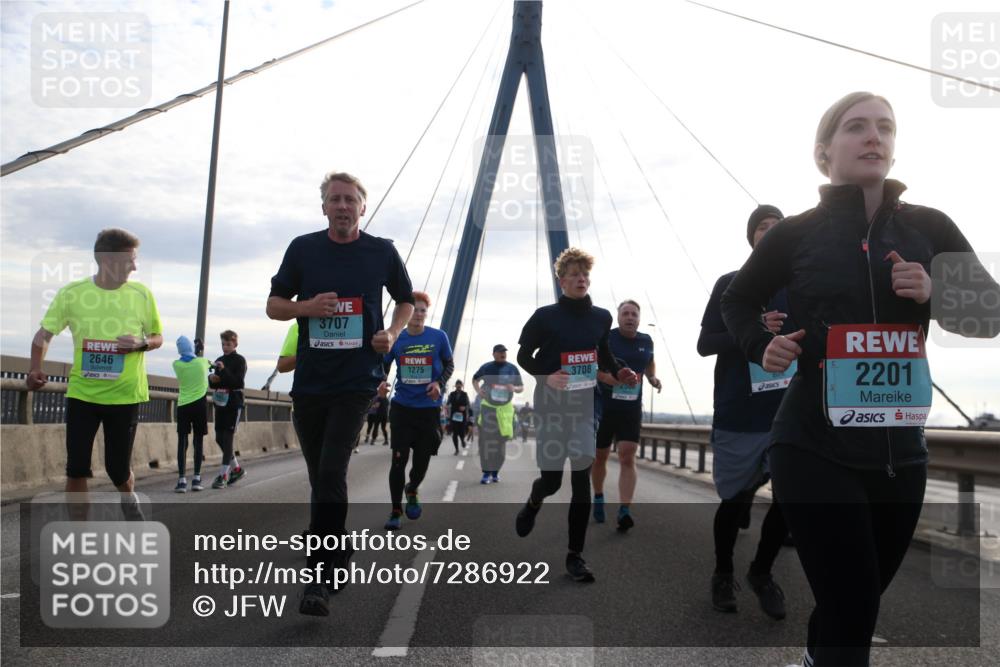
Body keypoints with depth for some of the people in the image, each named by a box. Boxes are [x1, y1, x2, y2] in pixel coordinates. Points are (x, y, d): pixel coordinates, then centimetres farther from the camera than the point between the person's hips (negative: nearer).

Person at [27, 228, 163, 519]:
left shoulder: (141, 294, -4)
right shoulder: (71, 293, -6)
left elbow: (158, 337, 7)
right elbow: (44, 334, 3)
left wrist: (141, 345, -15)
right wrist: (35, 369, -12)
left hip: (125, 394, 0)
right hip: (82, 393, 0)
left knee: (118, 468, 7)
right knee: (76, 469, 1)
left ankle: (128, 498, 42)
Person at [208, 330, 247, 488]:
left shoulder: (239, 360, -3)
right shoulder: (219, 361, 15)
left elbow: (239, 383, -14)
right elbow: (214, 385, 18)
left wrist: (224, 371, -25)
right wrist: (211, 379, -5)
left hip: (234, 404, -7)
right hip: (220, 403, 7)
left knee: (228, 437, -9)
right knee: (219, 438, 8)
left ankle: (223, 475, -8)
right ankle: (236, 468, 23)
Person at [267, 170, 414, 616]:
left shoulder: (382, 252, 2)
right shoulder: (303, 248, 4)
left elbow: (406, 300, 16)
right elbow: (274, 305, 9)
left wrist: (393, 334, -4)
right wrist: (307, 306, -12)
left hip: (357, 382, -3)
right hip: (308, 381, 3)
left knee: (331, 472, -15)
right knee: (320, 477, 13)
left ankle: (319, 579, -8)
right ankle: (340, 553, 35)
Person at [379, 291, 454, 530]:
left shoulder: (439, 337, -5)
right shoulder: (395, 340, -2)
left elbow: (449, 364, 7)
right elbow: (383, 366, 10)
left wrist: (439, 383, -10)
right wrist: (380, 384, -10)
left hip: (429, 408, 0)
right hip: (402, 407, 0)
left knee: (422, 460, 8)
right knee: (399, 459, -5)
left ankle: (412, 490, 41)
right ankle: (395, 511, 10)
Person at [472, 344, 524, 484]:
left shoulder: (512, 368, 1)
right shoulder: (486, 367, -1)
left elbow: (521, 387, 7)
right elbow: (475, 379, 15)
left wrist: (515, 388, -16)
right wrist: (478, 390, -5)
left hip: (505, 408, 1)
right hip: (488, 407, -1)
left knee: (501, 441, 8)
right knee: (486, 440, -7)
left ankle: (496, 471, 22)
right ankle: (487, 472, -4)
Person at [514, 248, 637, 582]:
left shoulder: (601, 317, 6)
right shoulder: (545, 316, -7)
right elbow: (523, 356, 0)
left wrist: (619, 372, 0)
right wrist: (545, 375, -18)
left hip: (586, 407, 3)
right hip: (552, 406, -3)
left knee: (582, 481, -1)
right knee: (551, 479, 3)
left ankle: (575, 555, 10)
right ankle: (532, 505, 41)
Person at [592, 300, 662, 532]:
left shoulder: (646, 341, 6)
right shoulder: (605, 338, -9)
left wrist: (652, 378, 5)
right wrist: (604, 376, -29)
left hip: (631, 409, 2)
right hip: (603, 406, -2)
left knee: (627, 457, -11)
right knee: (600, 456, 11)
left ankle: (624, 511, -15)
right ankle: (598, 498, 35)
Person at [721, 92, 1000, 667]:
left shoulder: (930, 227, 4)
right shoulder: (798, 232, -1)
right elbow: (738, 301, 13)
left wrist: (935, 295, -13)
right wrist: (761, 344, -6)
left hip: (901, 453, 4)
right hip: (815, 449, -3)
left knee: (856, 606, 18)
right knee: (852, 609, -8)